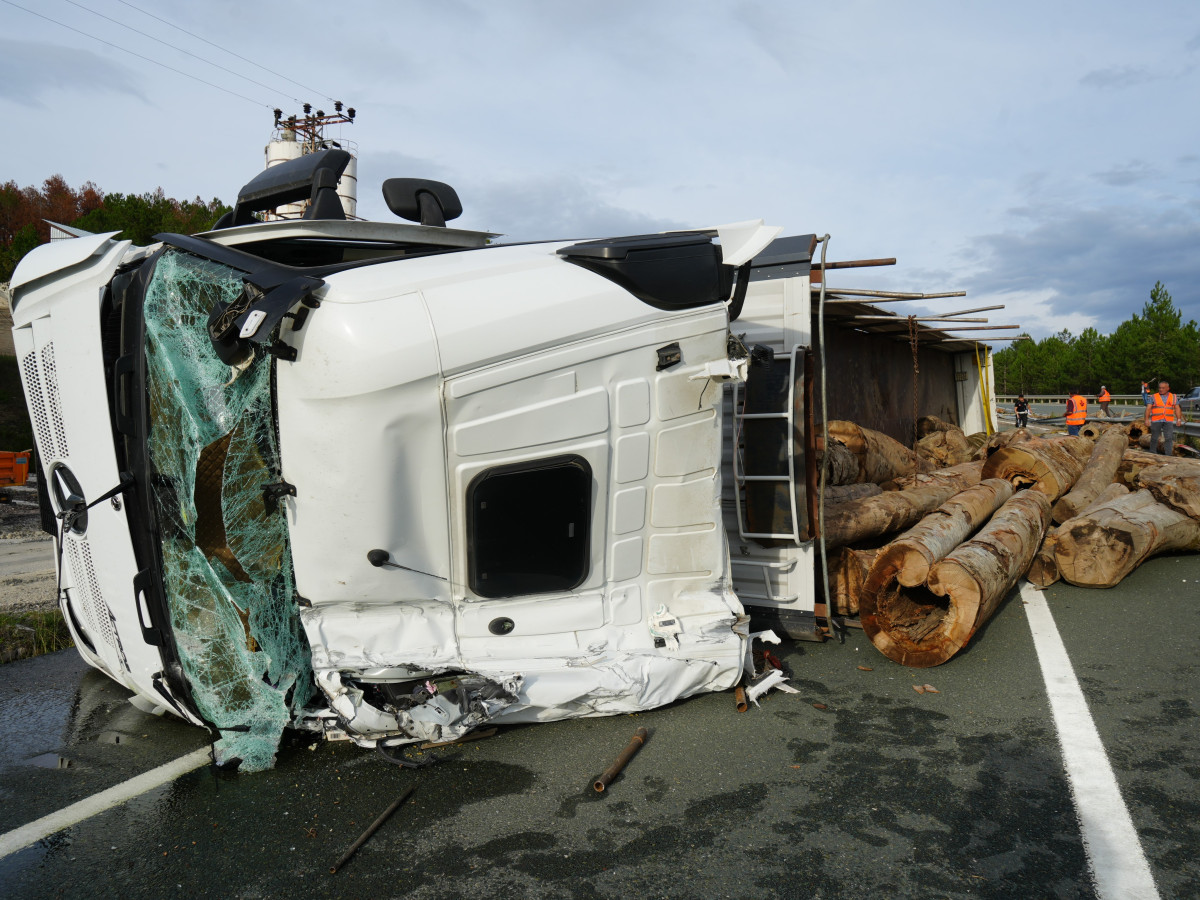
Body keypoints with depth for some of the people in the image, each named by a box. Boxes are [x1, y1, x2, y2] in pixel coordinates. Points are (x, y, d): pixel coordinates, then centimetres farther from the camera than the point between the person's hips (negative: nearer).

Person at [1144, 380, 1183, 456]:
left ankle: (1168, 455, -8)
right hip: (1156, 421, -1)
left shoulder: (1173, 397, 8)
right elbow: (1148, 408, -5)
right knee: (1154, 438, 4)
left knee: (1169, 438, -8)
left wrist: (1179, 419, -6)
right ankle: (1152, 454, 17)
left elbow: (1177, 409, 5)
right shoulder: (1154, 397, 2)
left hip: (1168, 421, 1)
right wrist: (1147, 419, -15)